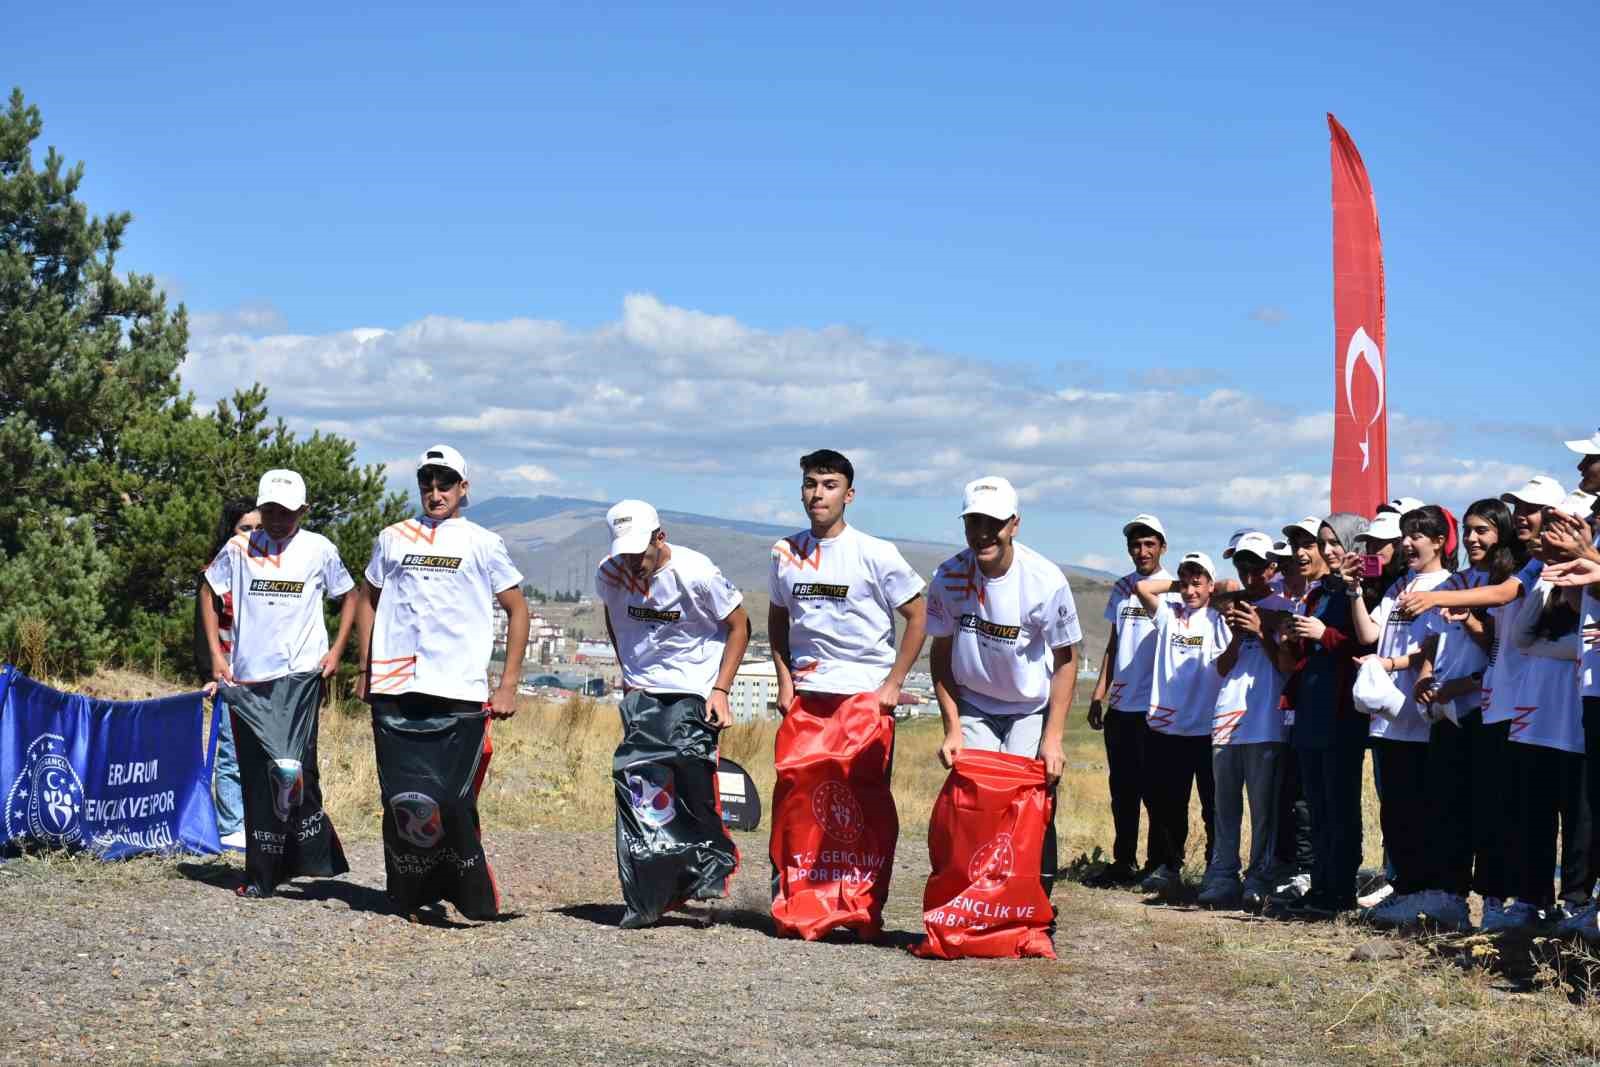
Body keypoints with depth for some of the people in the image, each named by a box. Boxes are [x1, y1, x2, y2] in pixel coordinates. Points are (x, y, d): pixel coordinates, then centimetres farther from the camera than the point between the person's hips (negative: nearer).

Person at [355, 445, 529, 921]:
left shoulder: (483, 543, 8)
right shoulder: (393, 539, 16)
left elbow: (517, 611, 10)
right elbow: (367, 600, 26)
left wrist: (508, 685, 4)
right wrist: (364, 668, 15)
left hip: (460, 695, -3)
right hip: (395, 692, 3)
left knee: (452, 800, -9)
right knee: (402, 799, 1)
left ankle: (471, 897, 2)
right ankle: (411, 896, 11)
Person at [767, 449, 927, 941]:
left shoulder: (875, 554, -6)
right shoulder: (786, 553, 7)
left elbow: (916, 615, 0)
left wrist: (893, 684, -5)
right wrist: (784, 679, 9)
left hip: (864, 695, -3)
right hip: (805, 696, 3)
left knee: (866, 803, -3)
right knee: (794, 795, -3)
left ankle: (863, 911, 5)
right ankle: (794, 906, 6)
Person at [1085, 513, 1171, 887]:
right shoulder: (1122, 588, 13)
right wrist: (1099, 694, 13)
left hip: (1155, 709, -6)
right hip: (1120, 706, 6)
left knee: (1154, 790, 0)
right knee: (1122, 790, 10)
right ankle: (1123, 863, 18)